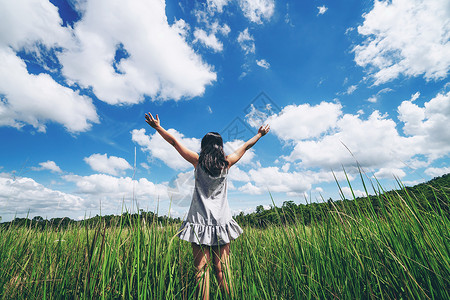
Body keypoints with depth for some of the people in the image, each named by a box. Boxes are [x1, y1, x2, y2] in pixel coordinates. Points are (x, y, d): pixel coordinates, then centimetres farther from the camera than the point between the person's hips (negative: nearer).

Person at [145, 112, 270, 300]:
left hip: (200, 221, -1)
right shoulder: (227, 163, 1)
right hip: (221, 221, 2)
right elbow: (246, 146, 16)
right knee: (222, 268, 10)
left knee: (201, 267, 5)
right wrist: (260, 134, 31)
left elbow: (174, 142, 5)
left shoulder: (198, 162, -3)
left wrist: (157, 127, 16)